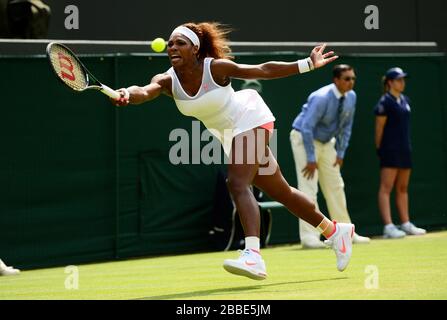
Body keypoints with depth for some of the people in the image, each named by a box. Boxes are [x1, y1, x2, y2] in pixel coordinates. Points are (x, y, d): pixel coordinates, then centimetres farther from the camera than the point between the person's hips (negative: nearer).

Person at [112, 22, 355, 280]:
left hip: (250, 120, -6)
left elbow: (264, 70, -16)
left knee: (237, 184, -28)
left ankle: (253, 255, -39)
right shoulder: (168, 81, -17)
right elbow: (145, 91, -39)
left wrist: (308, 64, -17)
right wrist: (127, 94, -63)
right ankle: (334, 231, 35)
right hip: (228, 133, 6)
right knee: (280, 192, 16)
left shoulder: (216, 67, -26)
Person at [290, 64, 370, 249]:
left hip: (327, 141, 8)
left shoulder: (351, 97, -6)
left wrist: (341, 153, 3)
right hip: (304, 138, -8)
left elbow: (346, 126, 6)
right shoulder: (321, 98, -29)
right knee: (308, 188, -14)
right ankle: (309, 237, -16)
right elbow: (306, 128, -28)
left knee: (335, 186, 11)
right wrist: (311, 159, -26)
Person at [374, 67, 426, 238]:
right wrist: (379, 149, -7)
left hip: (404, 149, 8)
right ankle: (388, 226, -15)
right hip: (390, 151, -8)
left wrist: (407, 146, 16)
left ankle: (406, 224, 19)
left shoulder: (405, 100, 13)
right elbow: (379, 128, -9)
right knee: (386, 188, -9)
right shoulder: (385, 102, -10)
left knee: (402, 188, 13)